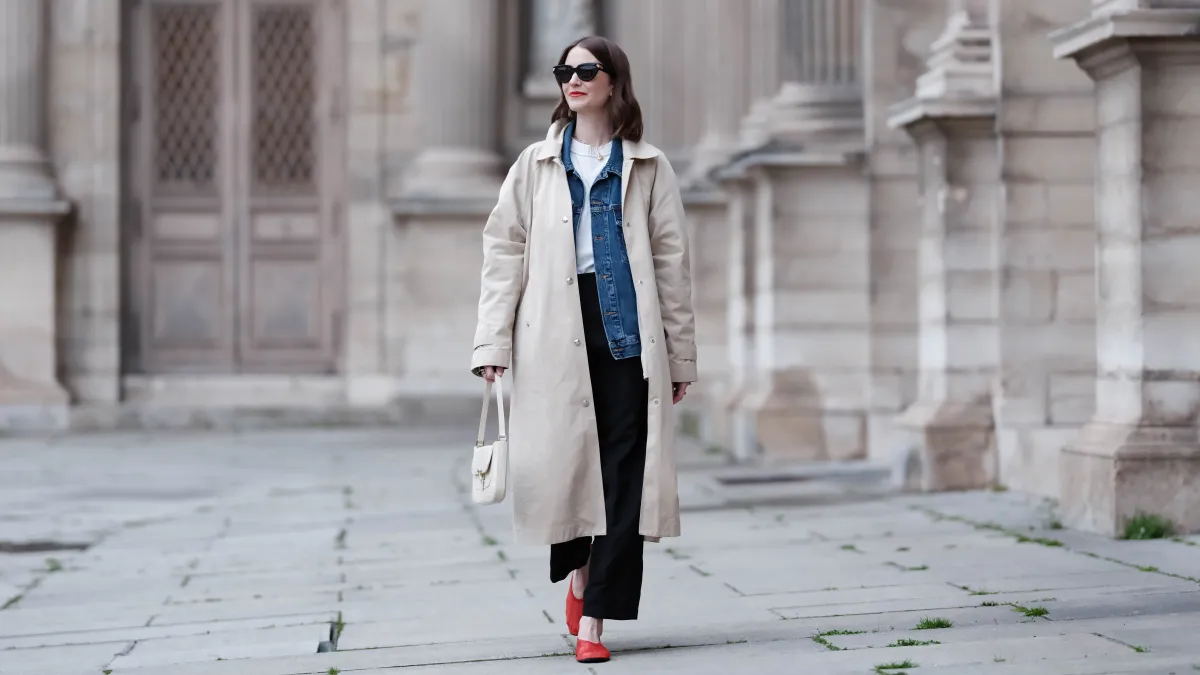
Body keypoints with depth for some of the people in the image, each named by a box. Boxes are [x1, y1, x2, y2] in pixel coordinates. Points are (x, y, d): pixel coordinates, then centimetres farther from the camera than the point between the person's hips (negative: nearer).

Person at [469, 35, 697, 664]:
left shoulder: (649, 168, 11)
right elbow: (504, 251, 8)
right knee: (559, 461, 1)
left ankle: (594, 619, -4)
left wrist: (680, 353, 5)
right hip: (554, 333, 1)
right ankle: (579, 572, 30)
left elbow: (671, 262, 9)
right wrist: (493, 341, -1)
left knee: (623, 472, -7)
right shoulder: (536, 165, 13)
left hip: (627, 330, -1)